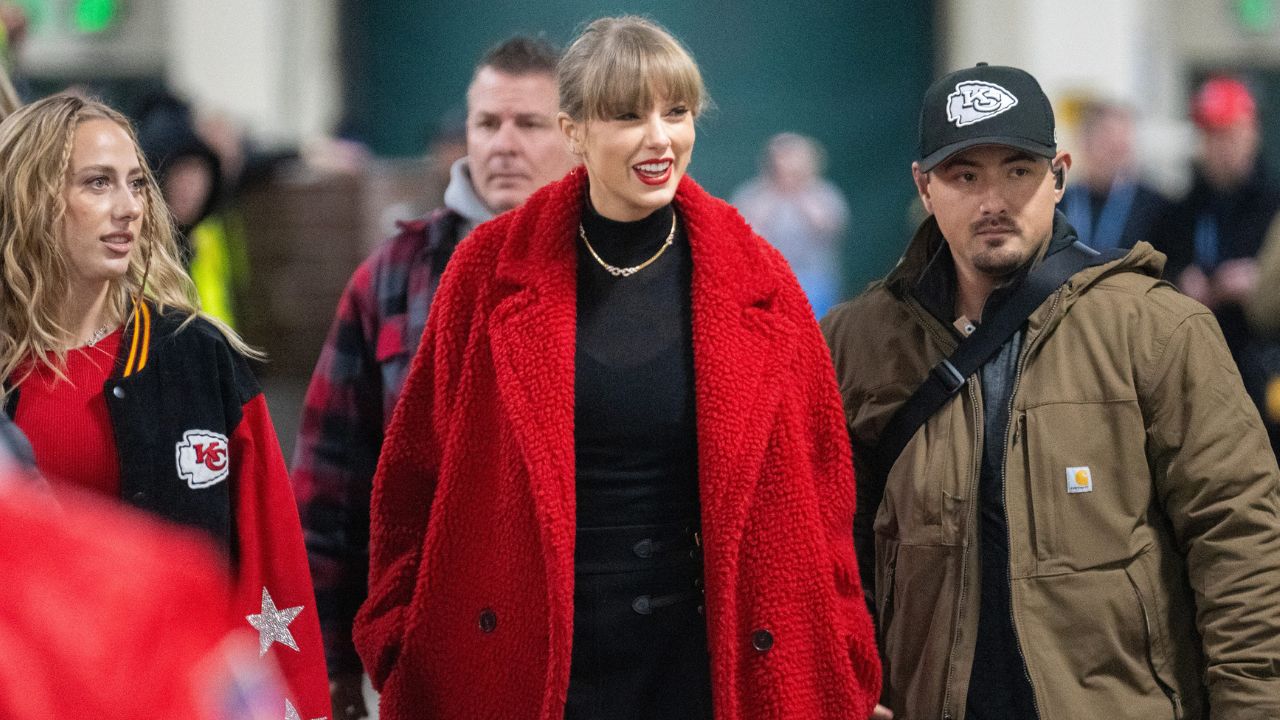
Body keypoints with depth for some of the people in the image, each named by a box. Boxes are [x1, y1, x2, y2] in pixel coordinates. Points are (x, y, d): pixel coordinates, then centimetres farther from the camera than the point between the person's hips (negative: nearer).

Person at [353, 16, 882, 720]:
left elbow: (815, 489, 5)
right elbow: (418, 471, 3)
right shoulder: (491, 269, -2)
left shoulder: (754, 279, 1)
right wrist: (403, 645, 0)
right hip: (525, 660, -1)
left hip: (702, 655, 1)